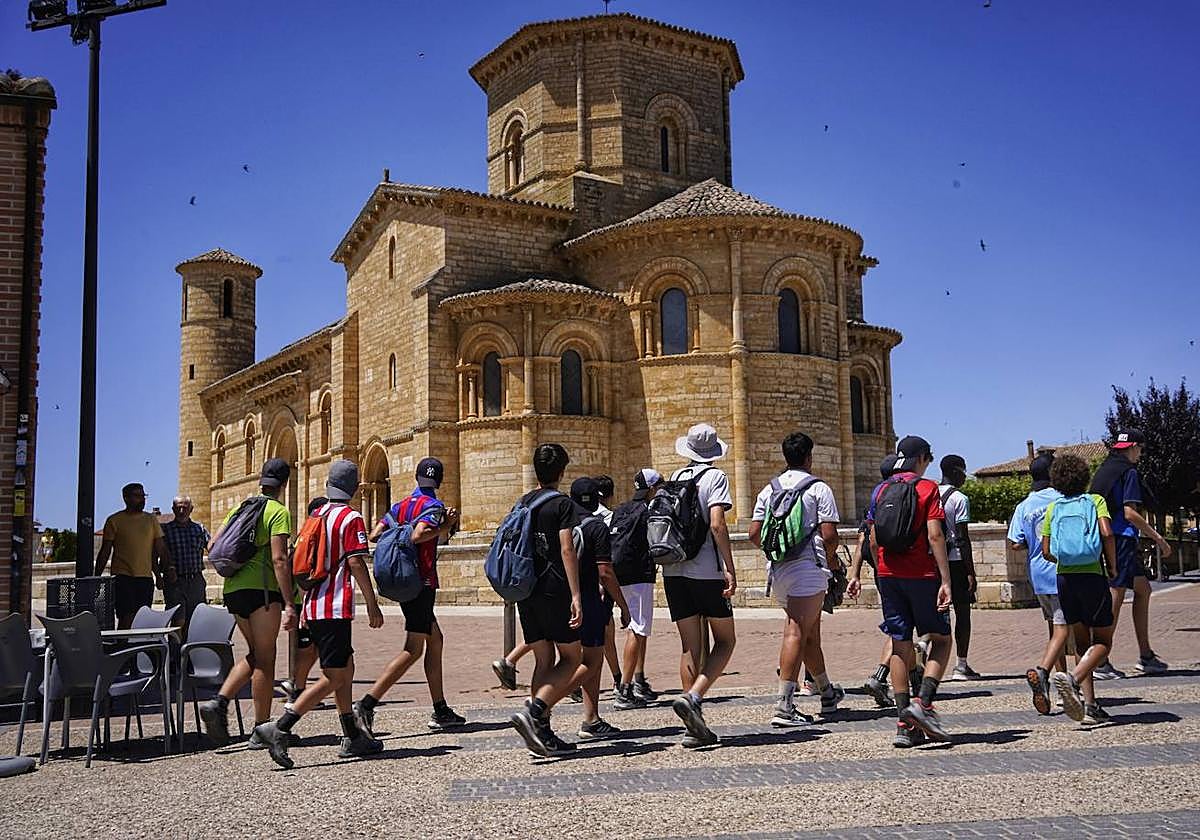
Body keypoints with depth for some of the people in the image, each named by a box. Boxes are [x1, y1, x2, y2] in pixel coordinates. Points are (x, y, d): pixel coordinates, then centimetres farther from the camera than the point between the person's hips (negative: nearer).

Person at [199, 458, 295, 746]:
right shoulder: (278, 512, -6)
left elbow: (212, 546, 13)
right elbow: (279, 560, -15)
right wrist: (289, 605, -17)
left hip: (233, 589, 7)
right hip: (261, 590, -7)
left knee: (255, 654, 18)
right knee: (265, 659, 0)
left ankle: (219, 702, 1)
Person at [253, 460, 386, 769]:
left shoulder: (316, 516, 15)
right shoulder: (351, 518, -8)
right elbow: (356, 563, -14)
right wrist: (372, 605, -10)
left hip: (313, 605, 9)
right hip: (335, 608, -9)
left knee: (346, 668, 16)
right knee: (333, 677, -6)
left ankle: (353, 737, 22)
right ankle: (279, 728, -14)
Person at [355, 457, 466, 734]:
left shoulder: (401, 505, 13)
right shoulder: (433, 506, -9)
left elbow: (374, 535, 7)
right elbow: (418, 536, -27)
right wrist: (445, 528, -12)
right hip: (422, 582, -9)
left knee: (435, 640, 16)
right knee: (413, 650, -8)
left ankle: (440, 711, 19)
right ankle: (366, 705, -17)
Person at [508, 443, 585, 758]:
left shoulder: (523, 503, 13)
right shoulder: (563, 504, -6)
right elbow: (566, 549, -16)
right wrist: (576, 595, -19)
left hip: (526, 591, 6)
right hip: (554, 590, -6)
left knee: (544, 661, 11)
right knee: (571, 659, 3)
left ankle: (542, 733, 7)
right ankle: (533, 711, -16)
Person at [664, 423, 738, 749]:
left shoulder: (675, 478, 12)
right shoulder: (715, 477, -3)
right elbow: (717, 524, -15)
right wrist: (730, 569, -15)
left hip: (674, 571, 5)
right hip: (706, 570, -5)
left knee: (690, 647, 8)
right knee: (725, 640, 8)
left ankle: (695, 728, 7)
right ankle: (692, 697, -13)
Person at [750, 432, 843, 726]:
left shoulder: (769, 489, 12)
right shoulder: (818, 488, -3)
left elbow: (754, 534, 7)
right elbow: (829, 535, -10)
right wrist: (830, 558, 9)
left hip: (777, 570, 6)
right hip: (807, 567, -6)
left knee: (810, 632, 18)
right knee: (797, 633, -9)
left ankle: (827, 693, 33)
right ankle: (784, 706, -14)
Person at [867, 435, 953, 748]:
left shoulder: (881, 490, 11)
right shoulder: (927, 488, -5)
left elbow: (873, 540, 11)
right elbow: (934, 536, -13)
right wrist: (945, 581, -14)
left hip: (889, 575, 5)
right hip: (922, 574, -5)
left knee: (900, 646, 7)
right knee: (941, 639, 10)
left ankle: (905, 725, 6)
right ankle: (923, 703, -8)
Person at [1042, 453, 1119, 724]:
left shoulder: (1053, 508, 9)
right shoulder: (1095, 501, 1)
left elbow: (1046, 552, 5)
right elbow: (1107, 533, -15)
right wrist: (1112, 567, -2)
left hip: (1065, 578, 4)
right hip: (1092, 577, -4)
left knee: (1082, 643, 14)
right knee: (1102, 643, 7)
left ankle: (1090, 706, 7)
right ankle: (1073, 679, -20)